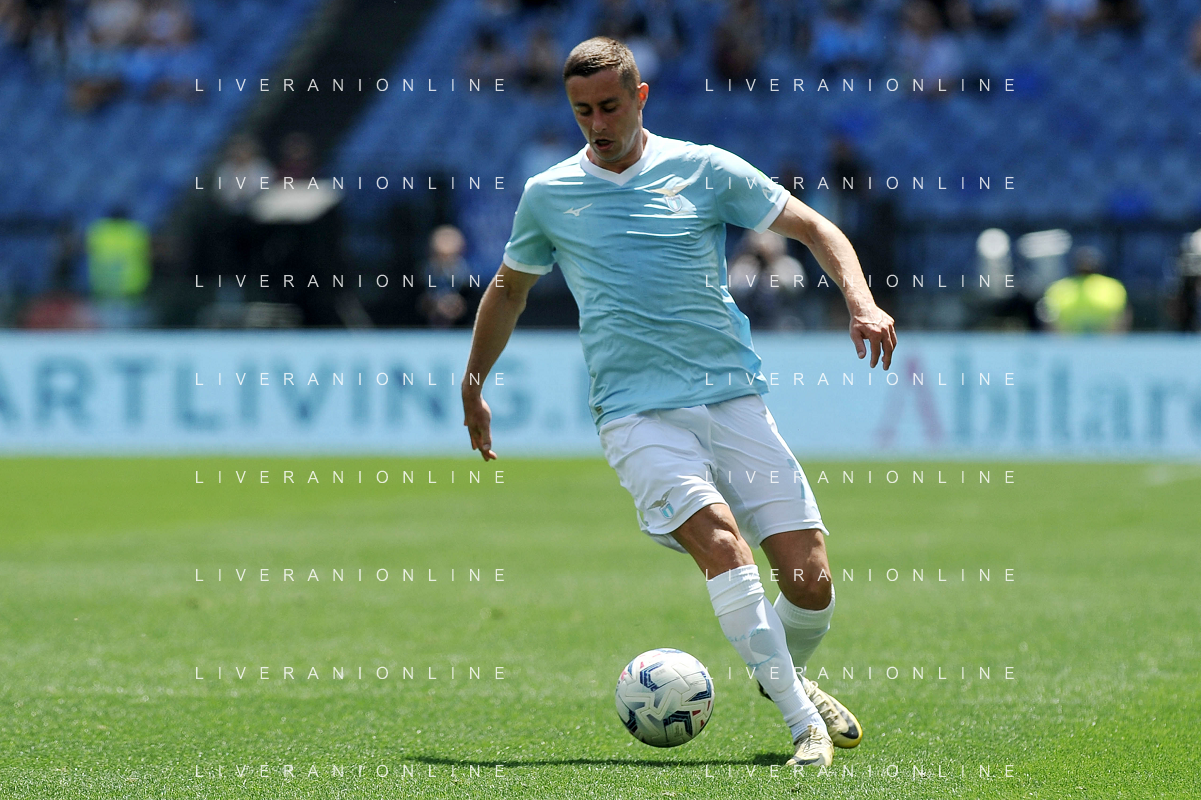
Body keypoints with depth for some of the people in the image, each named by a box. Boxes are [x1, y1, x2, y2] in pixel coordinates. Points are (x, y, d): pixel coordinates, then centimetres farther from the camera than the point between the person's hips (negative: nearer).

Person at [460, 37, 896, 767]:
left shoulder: (703, 170, 4)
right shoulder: (548, 195, 9)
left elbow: (814, 228, 8)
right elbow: (510, 288, 25)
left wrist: (862, 302, -9)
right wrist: (473, 386, 30)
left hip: (734, 398, 1)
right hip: (636, 414, -1)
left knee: (812, 580, -6)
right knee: (718, 537, -28)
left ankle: (786, 676, 28)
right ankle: (803, 723, -27)